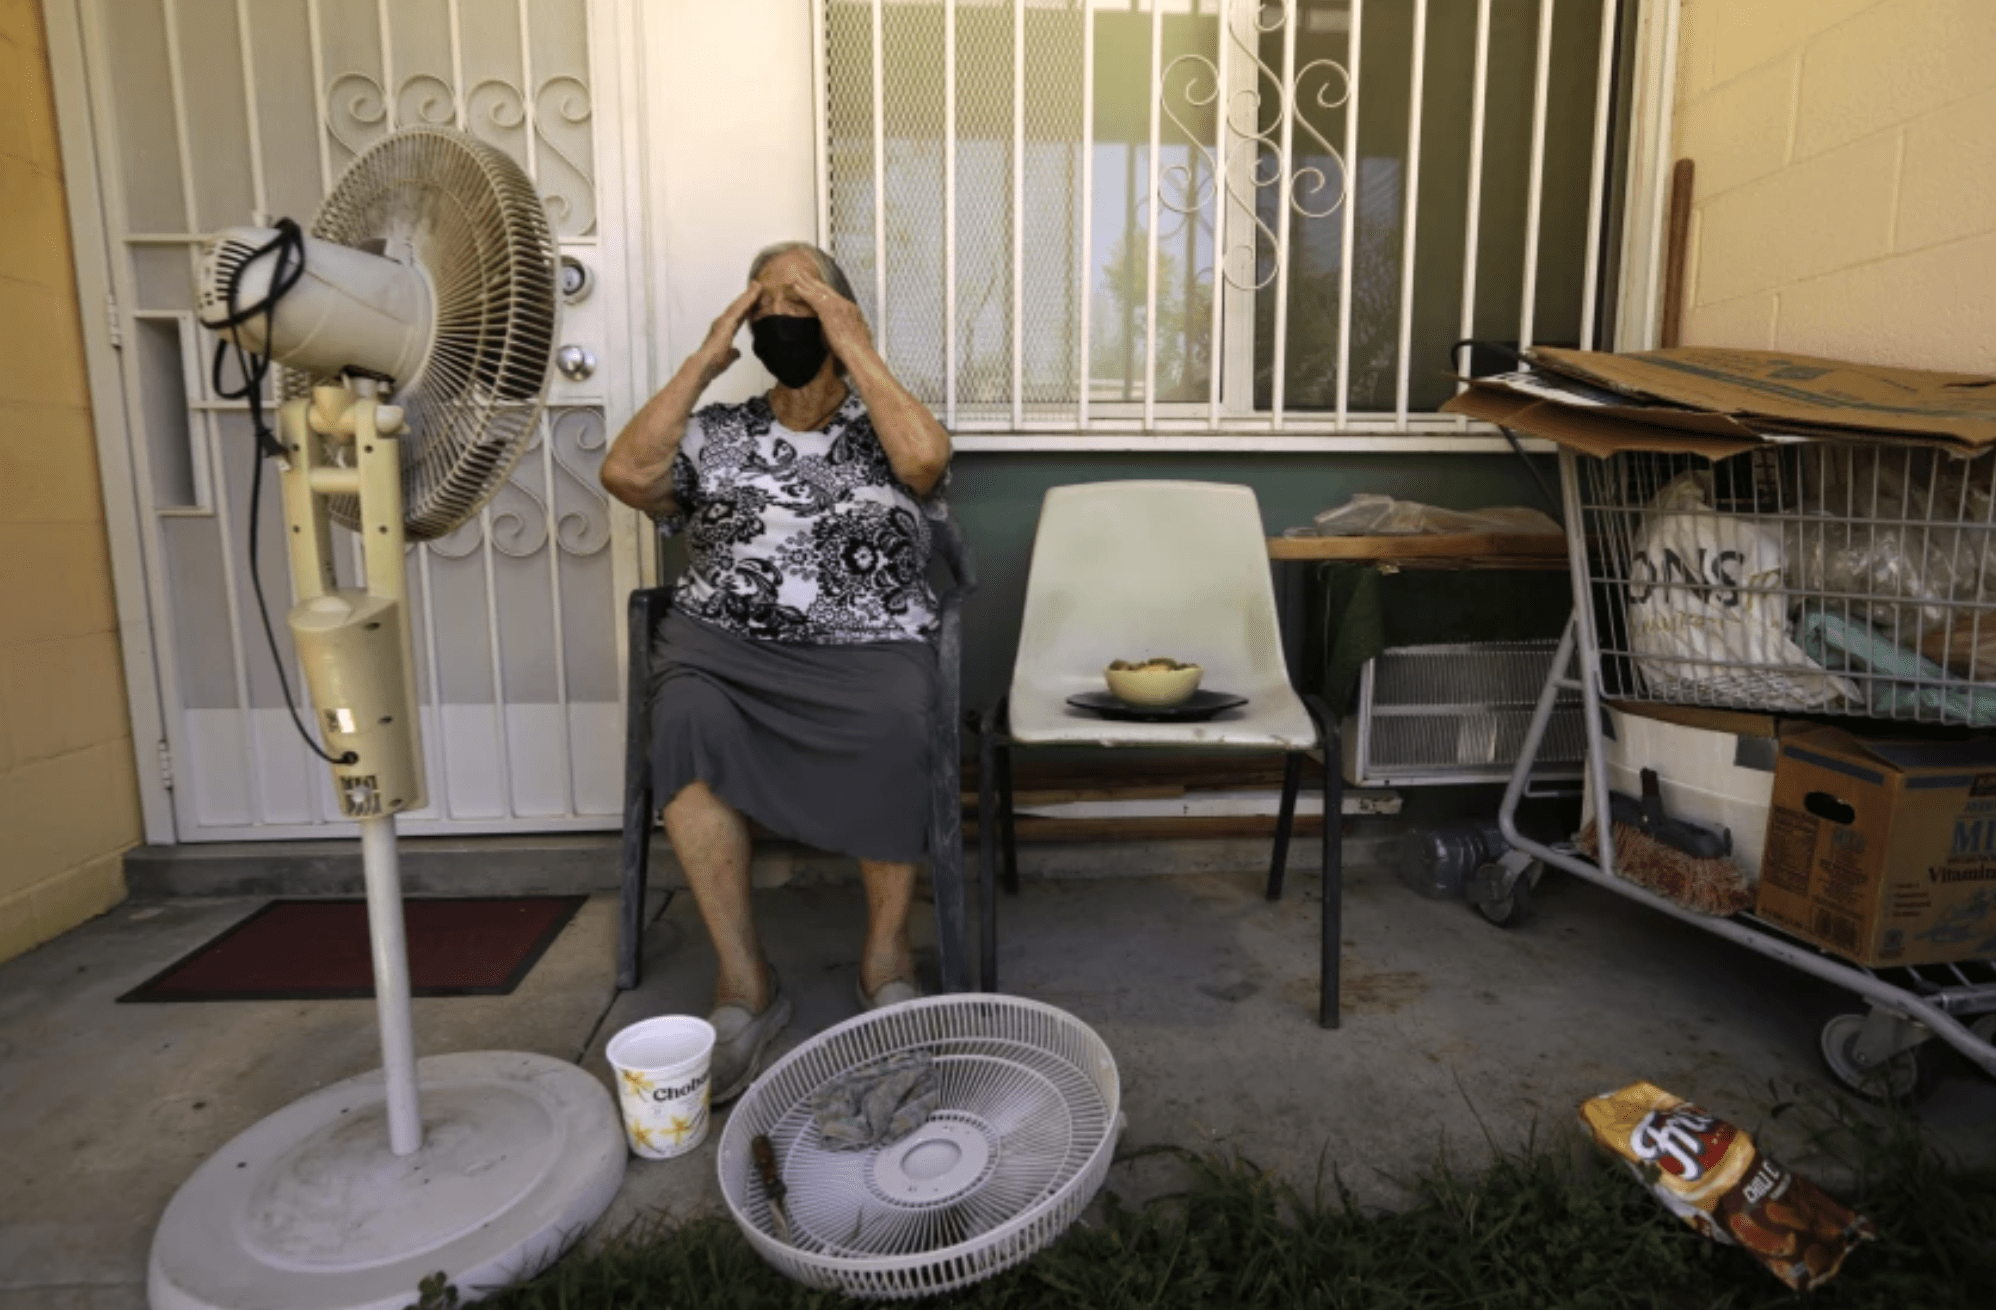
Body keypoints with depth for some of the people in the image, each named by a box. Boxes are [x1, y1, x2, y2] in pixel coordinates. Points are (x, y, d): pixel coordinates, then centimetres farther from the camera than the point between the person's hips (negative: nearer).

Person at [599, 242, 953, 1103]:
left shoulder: (884, 427, 15)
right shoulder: (716, 434, 19)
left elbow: (926, 460, -11)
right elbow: (625, 474, -1)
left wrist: (855, 347, -1)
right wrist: (705, 360, 6)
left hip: (866, 652, -1)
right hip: (723, 646, 2)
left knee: (896, 722, -35)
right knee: (687, 716, -32)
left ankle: (886, 955, -11)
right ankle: (742, 981, -19)